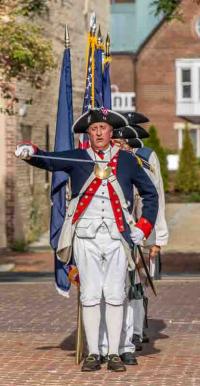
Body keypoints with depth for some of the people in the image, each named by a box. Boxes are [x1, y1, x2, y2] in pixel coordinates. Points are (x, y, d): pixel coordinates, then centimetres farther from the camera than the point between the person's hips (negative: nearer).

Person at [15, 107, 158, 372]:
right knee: (90, 296, 2)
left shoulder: (127, 160, 9)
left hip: (117, 238, 0)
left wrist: (143, 227, 6)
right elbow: (48, 161, -9)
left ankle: (114, 354, 7)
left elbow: (150, 194, 16)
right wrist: (30, 152, -31)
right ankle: (93, 354, 7)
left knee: (115, 296, 2)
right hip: (86, 238, 0)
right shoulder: (77, 159, 7)